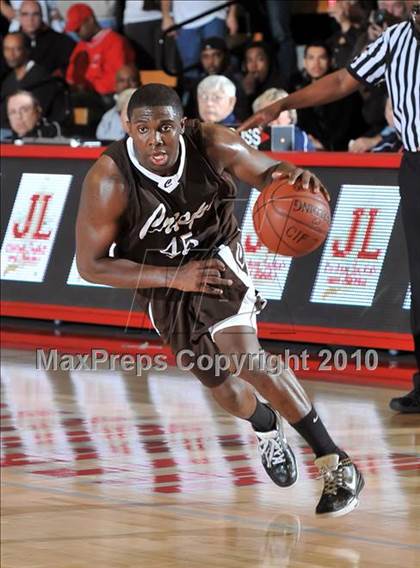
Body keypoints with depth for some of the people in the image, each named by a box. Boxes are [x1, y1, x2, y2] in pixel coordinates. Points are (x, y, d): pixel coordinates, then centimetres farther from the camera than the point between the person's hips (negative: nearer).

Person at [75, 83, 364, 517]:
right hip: (160, 282, 1)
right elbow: (90, 266, -22)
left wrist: (292, 176, -34)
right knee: (221, 385, 14)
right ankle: (266, 429, 51)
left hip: (216, 258, -1)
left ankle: (335, 463, -18)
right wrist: (174, 277, -28)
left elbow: (265, 173, -7)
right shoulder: (108, 180, -29)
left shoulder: (213, 145, -25)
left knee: (246, 358, -26)